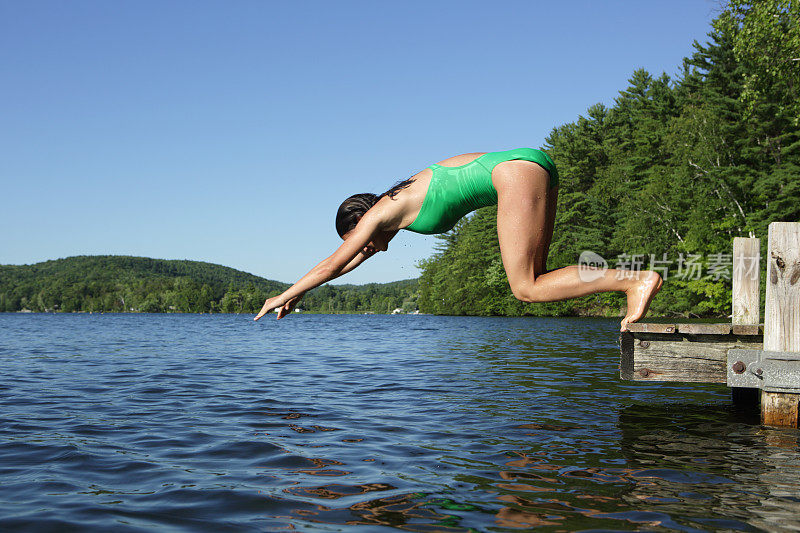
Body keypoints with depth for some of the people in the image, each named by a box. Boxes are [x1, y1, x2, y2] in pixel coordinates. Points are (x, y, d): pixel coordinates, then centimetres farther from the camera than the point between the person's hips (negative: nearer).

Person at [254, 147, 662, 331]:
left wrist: (283, 296, 21)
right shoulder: (400, 210, 24)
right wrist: (297, 295, 41)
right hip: (535, 166, 9)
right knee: (532, 280, 9)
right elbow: (349, 264, 35)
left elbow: (331, 264, 9)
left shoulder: (381, 211, 1)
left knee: (526, 289, -10)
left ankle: (635, 279, -19)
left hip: (517, 170, -9)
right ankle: (626, 278, -2)